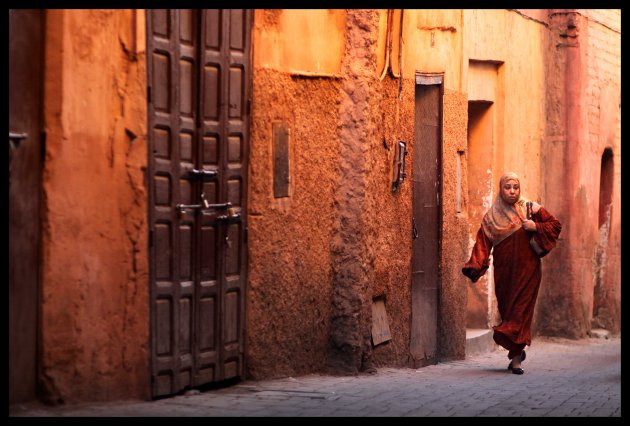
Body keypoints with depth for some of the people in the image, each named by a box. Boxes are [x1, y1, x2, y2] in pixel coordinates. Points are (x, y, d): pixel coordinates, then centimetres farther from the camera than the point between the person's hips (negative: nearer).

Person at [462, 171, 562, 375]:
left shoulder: (531, 209, 3)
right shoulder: (491, 216, 5)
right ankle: (518, 351, 25)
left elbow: (555, 225, 8)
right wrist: (474, 266, -17)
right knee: (507, 309, 7)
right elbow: (483, 242, -3)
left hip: (526, 269, -2)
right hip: (503, 271, 2)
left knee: (520, 310, -8)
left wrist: (536, 227, -10)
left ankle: (516, 357, -10)